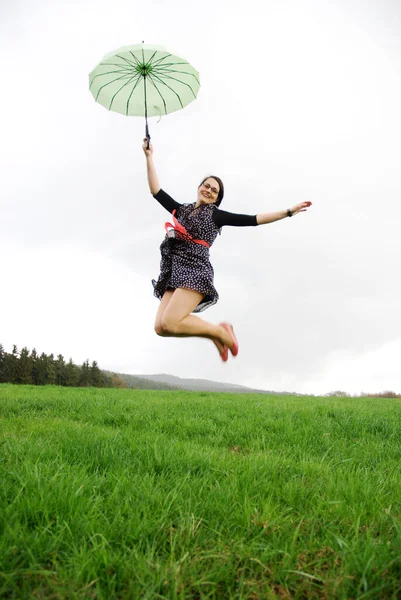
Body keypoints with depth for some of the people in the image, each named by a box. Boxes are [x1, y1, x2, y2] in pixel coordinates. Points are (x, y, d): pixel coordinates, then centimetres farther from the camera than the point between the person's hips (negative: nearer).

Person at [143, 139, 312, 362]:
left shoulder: (216, 215, 12)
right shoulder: (181, 210, 24)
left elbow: (253, 220, 8)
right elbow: (156, 191, 22)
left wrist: (288, 212, 5)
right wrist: (149, 157, 20)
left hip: (194, 270, -6)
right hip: (174, 272, 6)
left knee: (169, 323, -24)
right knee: (161, 327, -13)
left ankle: (220, 332, -2)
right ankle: (216, 333, 4)